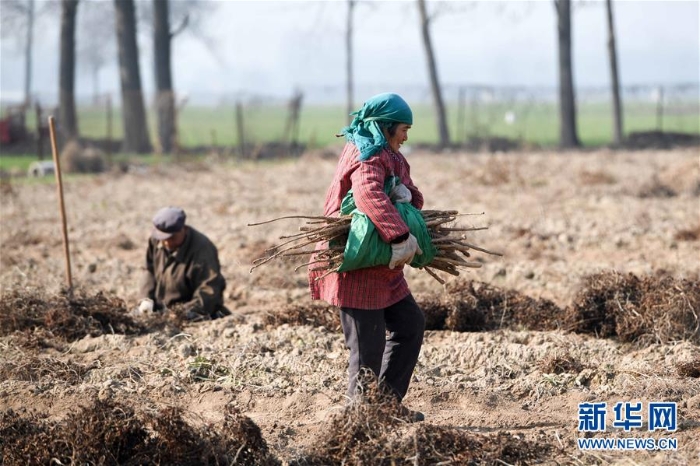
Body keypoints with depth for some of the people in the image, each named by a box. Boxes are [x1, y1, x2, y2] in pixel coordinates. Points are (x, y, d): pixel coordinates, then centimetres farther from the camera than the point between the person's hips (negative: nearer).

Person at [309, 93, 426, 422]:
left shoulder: (387, 156, 17)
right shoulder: (368, 157, -16)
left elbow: (413, 197, 10)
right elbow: (369, 195, -36)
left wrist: (405, 193, -15)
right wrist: (400, 238, -43)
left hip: (381, 268, 11)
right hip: (355, 268, -11)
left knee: (410, 324, 15)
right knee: (368, 345, -6)